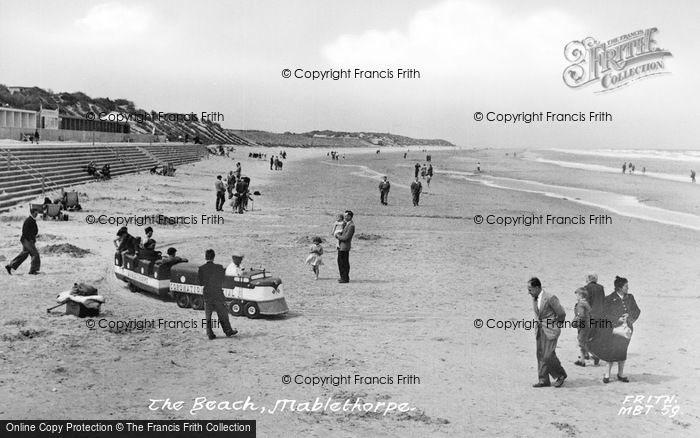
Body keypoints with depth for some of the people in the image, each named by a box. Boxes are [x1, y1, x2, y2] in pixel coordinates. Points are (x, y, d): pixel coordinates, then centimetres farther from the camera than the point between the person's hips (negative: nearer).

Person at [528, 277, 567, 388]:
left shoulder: (550, 298, -17)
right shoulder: (534, 299, 7)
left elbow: (562, 314, -10)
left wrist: (555, 325, 2)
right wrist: (539, 324, 14)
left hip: (550, 331, -7)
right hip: (539, 330, 7)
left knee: (548, 355, -9)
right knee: (540, 355, 5)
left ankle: (561, 374, 11)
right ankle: (543, 380, 12)